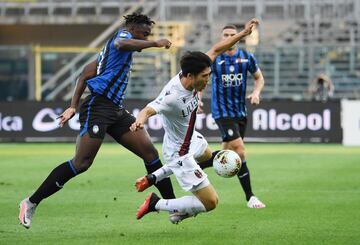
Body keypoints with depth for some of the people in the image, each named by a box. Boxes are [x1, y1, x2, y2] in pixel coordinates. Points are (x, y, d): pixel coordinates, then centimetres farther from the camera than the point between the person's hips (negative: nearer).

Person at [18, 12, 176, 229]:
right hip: (98, 106, -10)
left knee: (150, 153, 1)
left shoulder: (107, 50, 26)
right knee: (82, 163, -14)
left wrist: (74, 106, 22)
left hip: (116, 111, 10)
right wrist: (155, 43, -24)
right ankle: (31, 203, -7)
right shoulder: (123, 34, -1)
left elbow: (86, 74, 26)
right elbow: (122, 44, -28)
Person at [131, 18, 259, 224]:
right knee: (210, 202, -9)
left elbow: (215, 50, -5)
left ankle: (152, 178, 40)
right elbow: (149, 110, -55)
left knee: (208, 156, 43)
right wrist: (140, 121, -78)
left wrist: (243, 33, -5)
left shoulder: (191, 77, -17)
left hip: (192, 139, 10)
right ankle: (156, 204, 4)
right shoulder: (173, 97, -39)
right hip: (180, 152, -10)